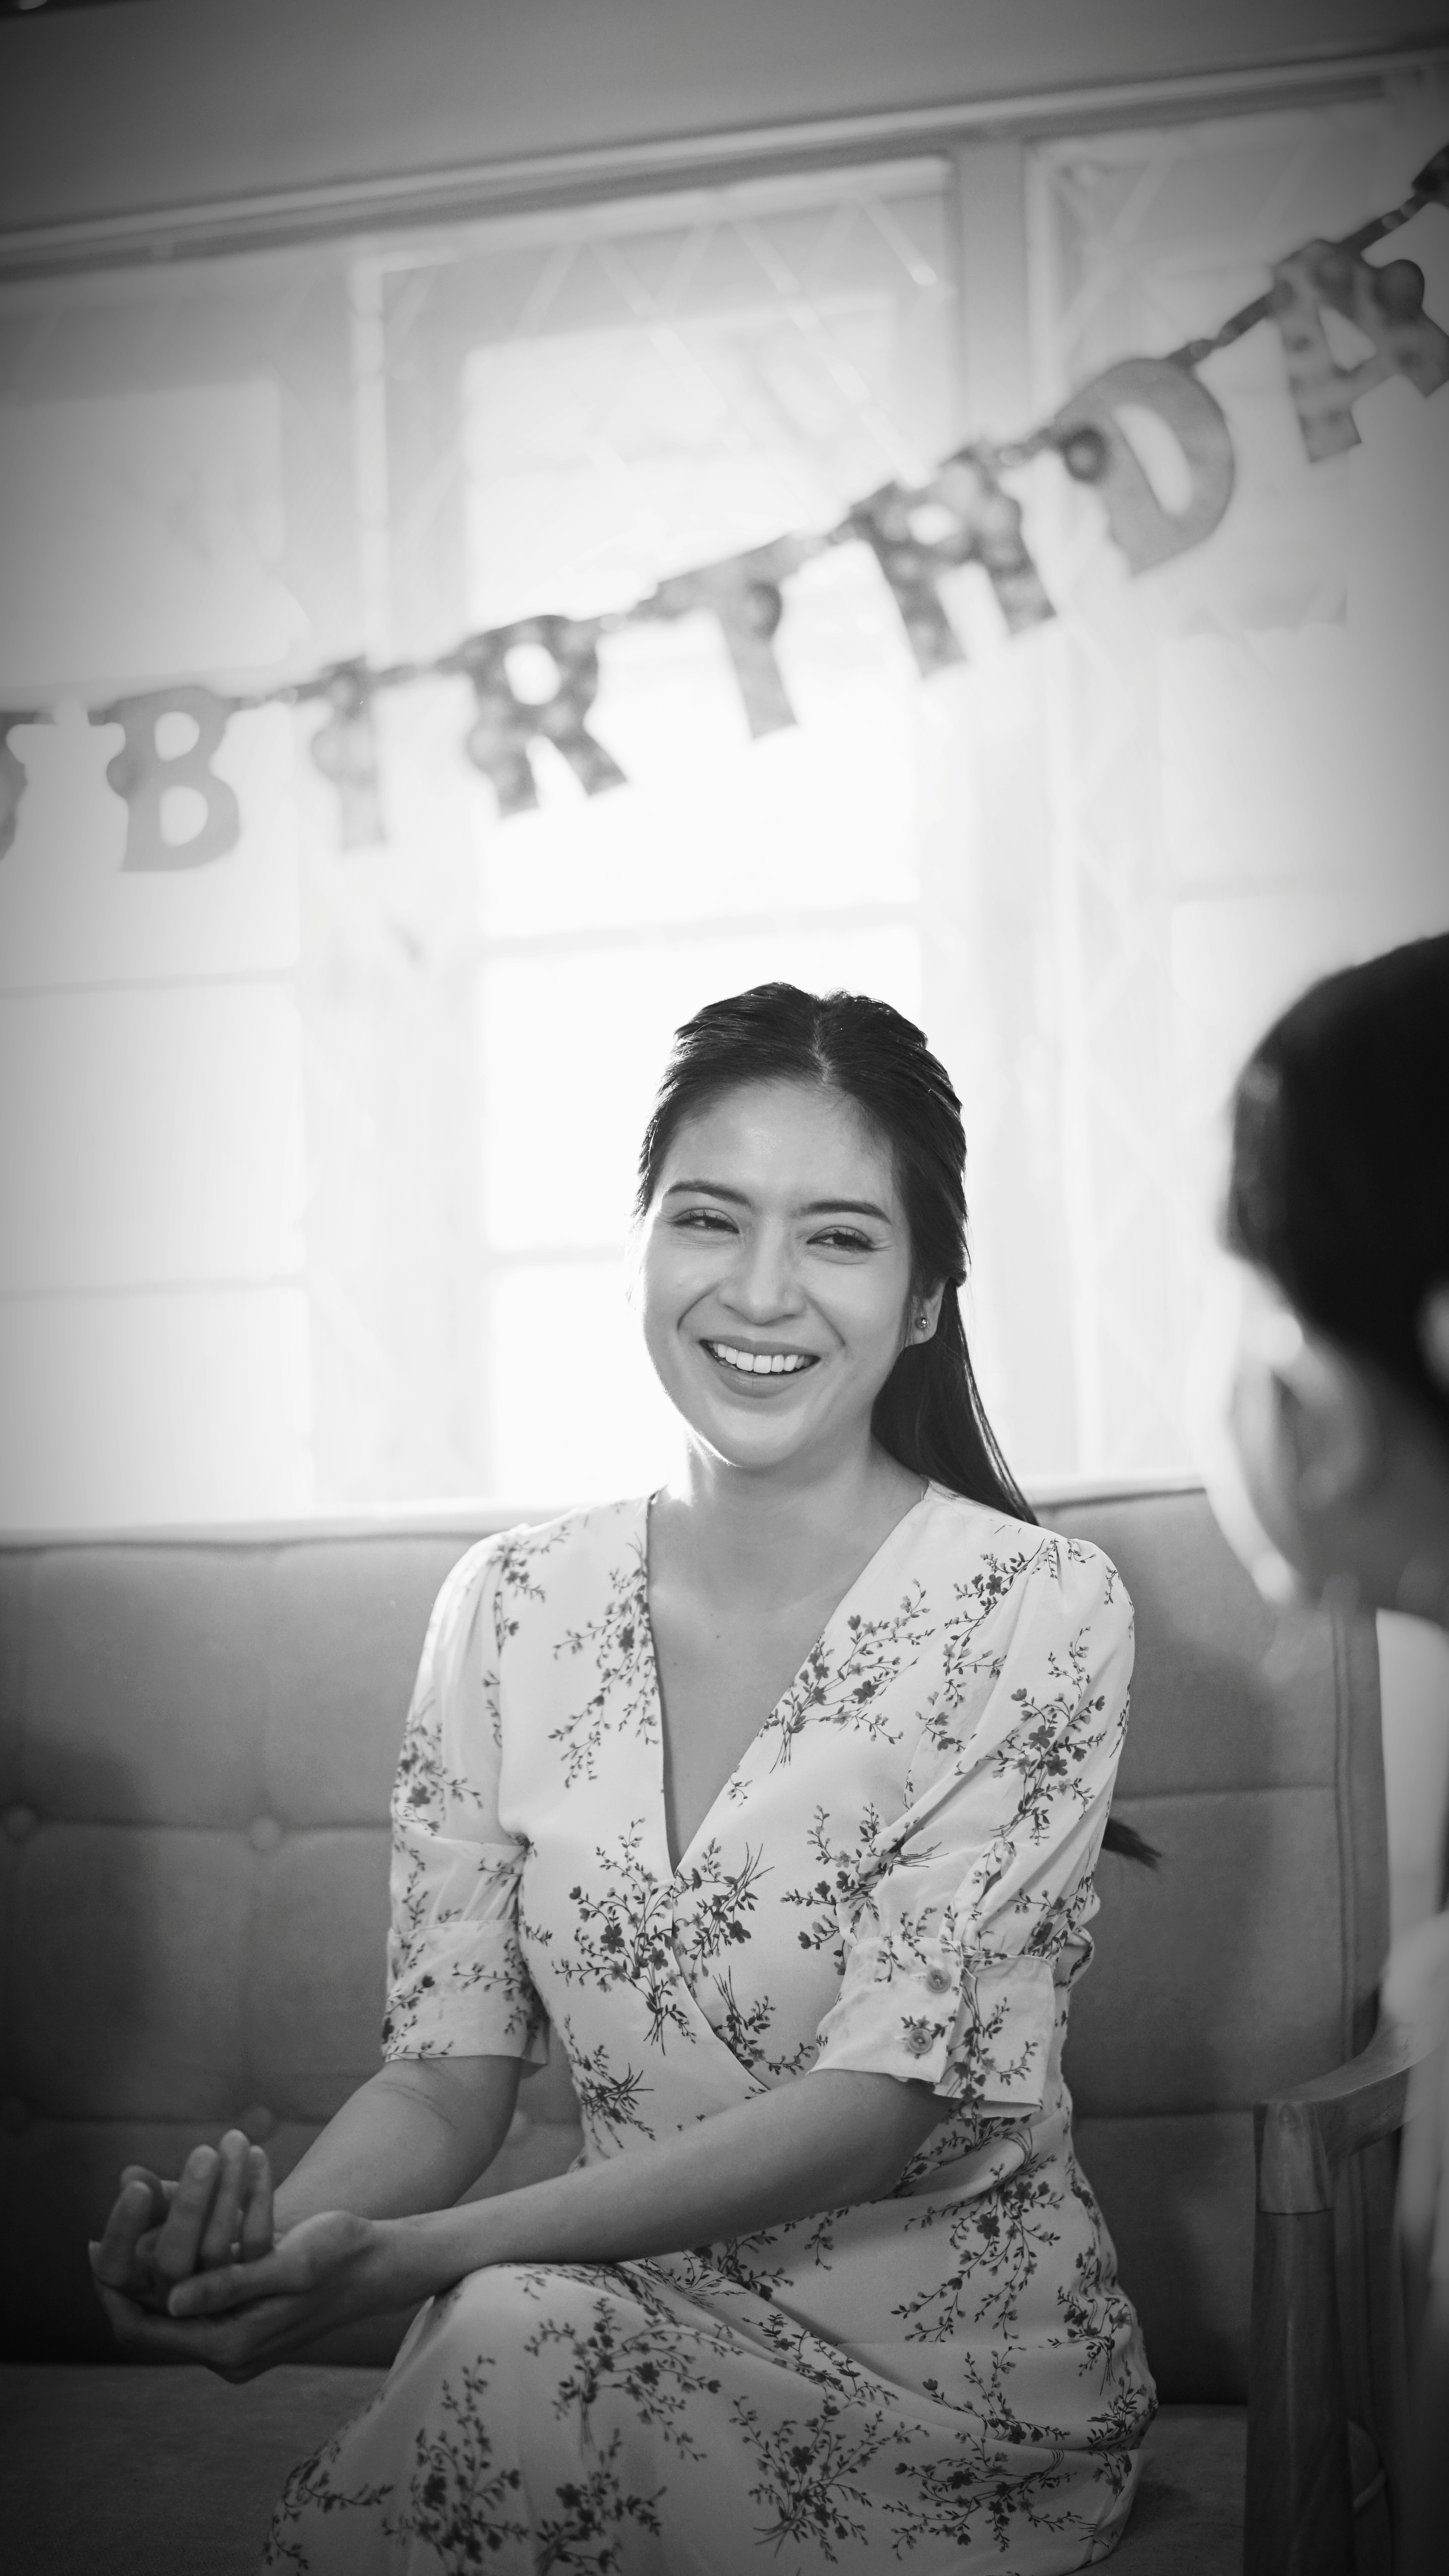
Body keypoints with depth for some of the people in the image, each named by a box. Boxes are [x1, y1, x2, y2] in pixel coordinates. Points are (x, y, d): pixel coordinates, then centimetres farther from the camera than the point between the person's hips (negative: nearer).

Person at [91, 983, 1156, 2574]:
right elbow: (448, 2067, 0)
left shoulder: (1037, 1613, -12)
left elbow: (882, 2103, -18)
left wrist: (417, 2255, -29)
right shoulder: (506, 1608, 1)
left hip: (954, 2357, -2)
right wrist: (272, 2236, -24)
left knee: (523, 2337, -31)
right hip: (629, 2300, 3)